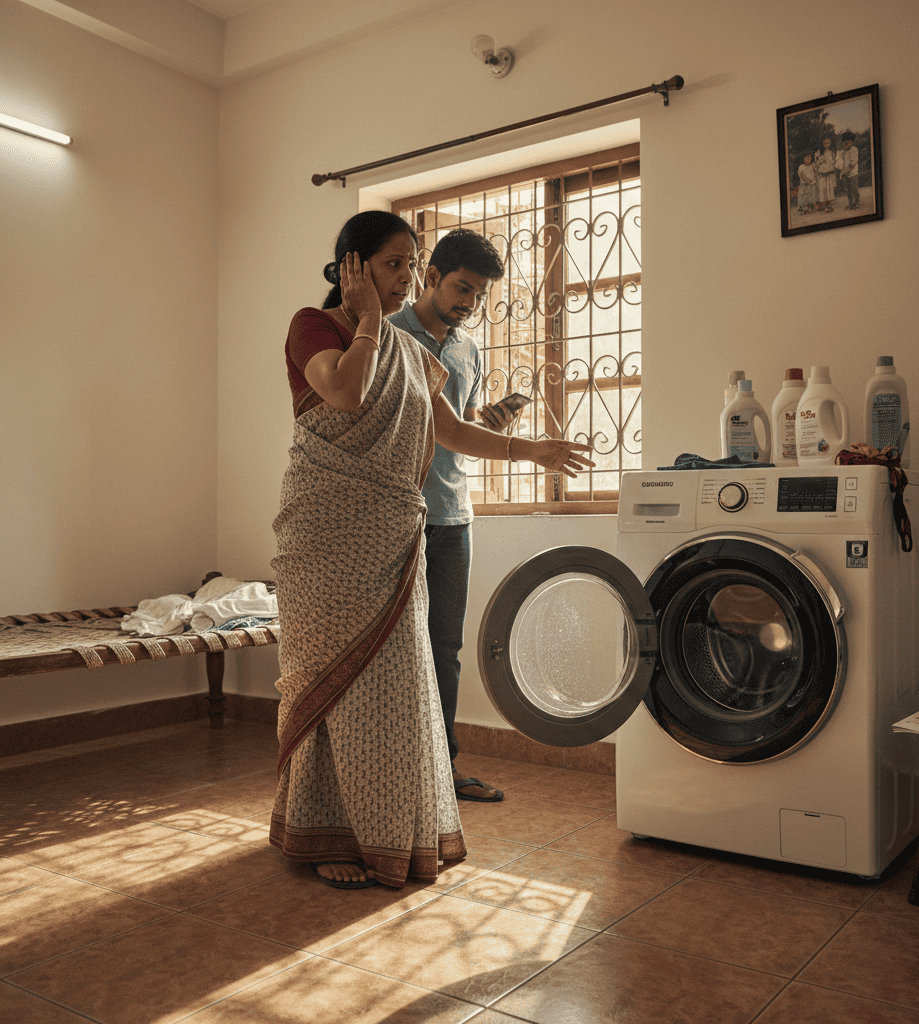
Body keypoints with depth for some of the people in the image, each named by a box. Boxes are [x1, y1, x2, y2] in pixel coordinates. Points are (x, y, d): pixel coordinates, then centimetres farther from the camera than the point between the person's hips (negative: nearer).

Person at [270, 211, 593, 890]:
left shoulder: (409, 351, 17)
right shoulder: (314, 325, -1)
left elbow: (451, 430, 21)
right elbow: (345, 391, -22)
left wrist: (531, 450, 18)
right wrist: (367, 318, -9)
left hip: (392, 538, 6)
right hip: (331, 533, -6)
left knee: (394, 676, 7)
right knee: (335, 676, -2)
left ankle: (391, 827, 20)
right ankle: (331, 833, 11)